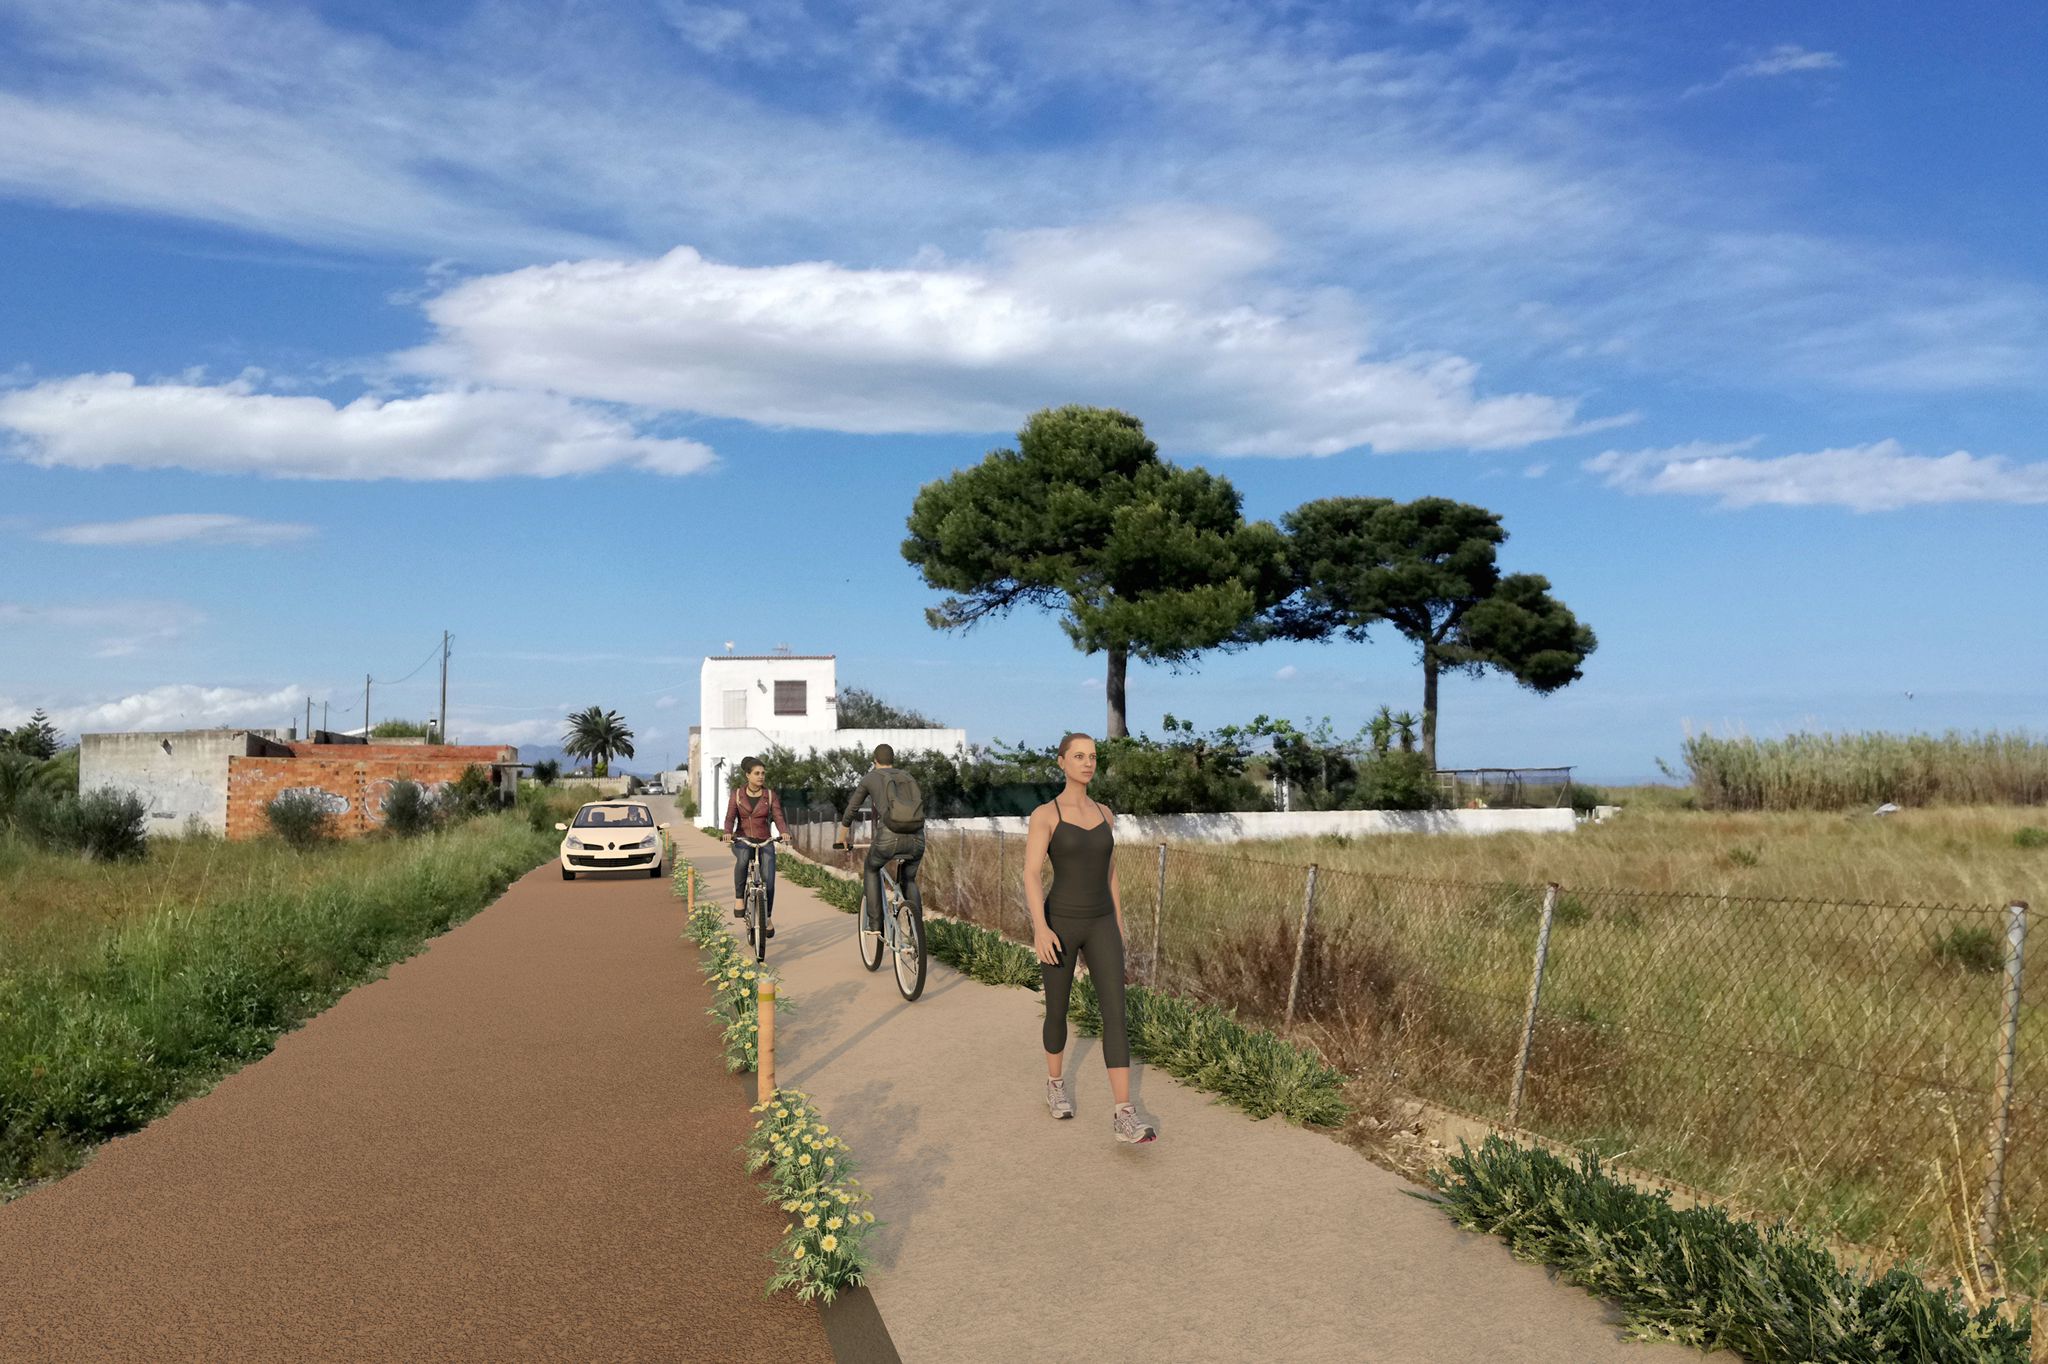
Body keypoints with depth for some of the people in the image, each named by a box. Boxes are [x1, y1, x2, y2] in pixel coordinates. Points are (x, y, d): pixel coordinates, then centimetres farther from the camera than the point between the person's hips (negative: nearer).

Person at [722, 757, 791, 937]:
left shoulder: (770, 795, 3)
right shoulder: (737, 794, 2)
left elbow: (778, 817, -7)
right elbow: (730, 817, -7)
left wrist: (785, 832, -28)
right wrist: (727, 832, -28)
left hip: (764, 841, 1)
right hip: (742, 840, -1)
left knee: (768, 880, -12)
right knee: (743, 857, -37)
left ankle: (768, 917, 12)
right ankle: (739, 897, -20)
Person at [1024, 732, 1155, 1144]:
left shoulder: (1104, 814, 9)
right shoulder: (1043, 815, -8)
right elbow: (1031, 876, -16)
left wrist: (1118, 931, 15)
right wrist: (1040, 928, -29)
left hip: (1099, 925, 3)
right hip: (1059, 924, -3)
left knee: (1115, 1013, -10)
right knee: (1058, 1011, 12)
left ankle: (1123, 1116, -12)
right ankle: (1056, 1085, 40)